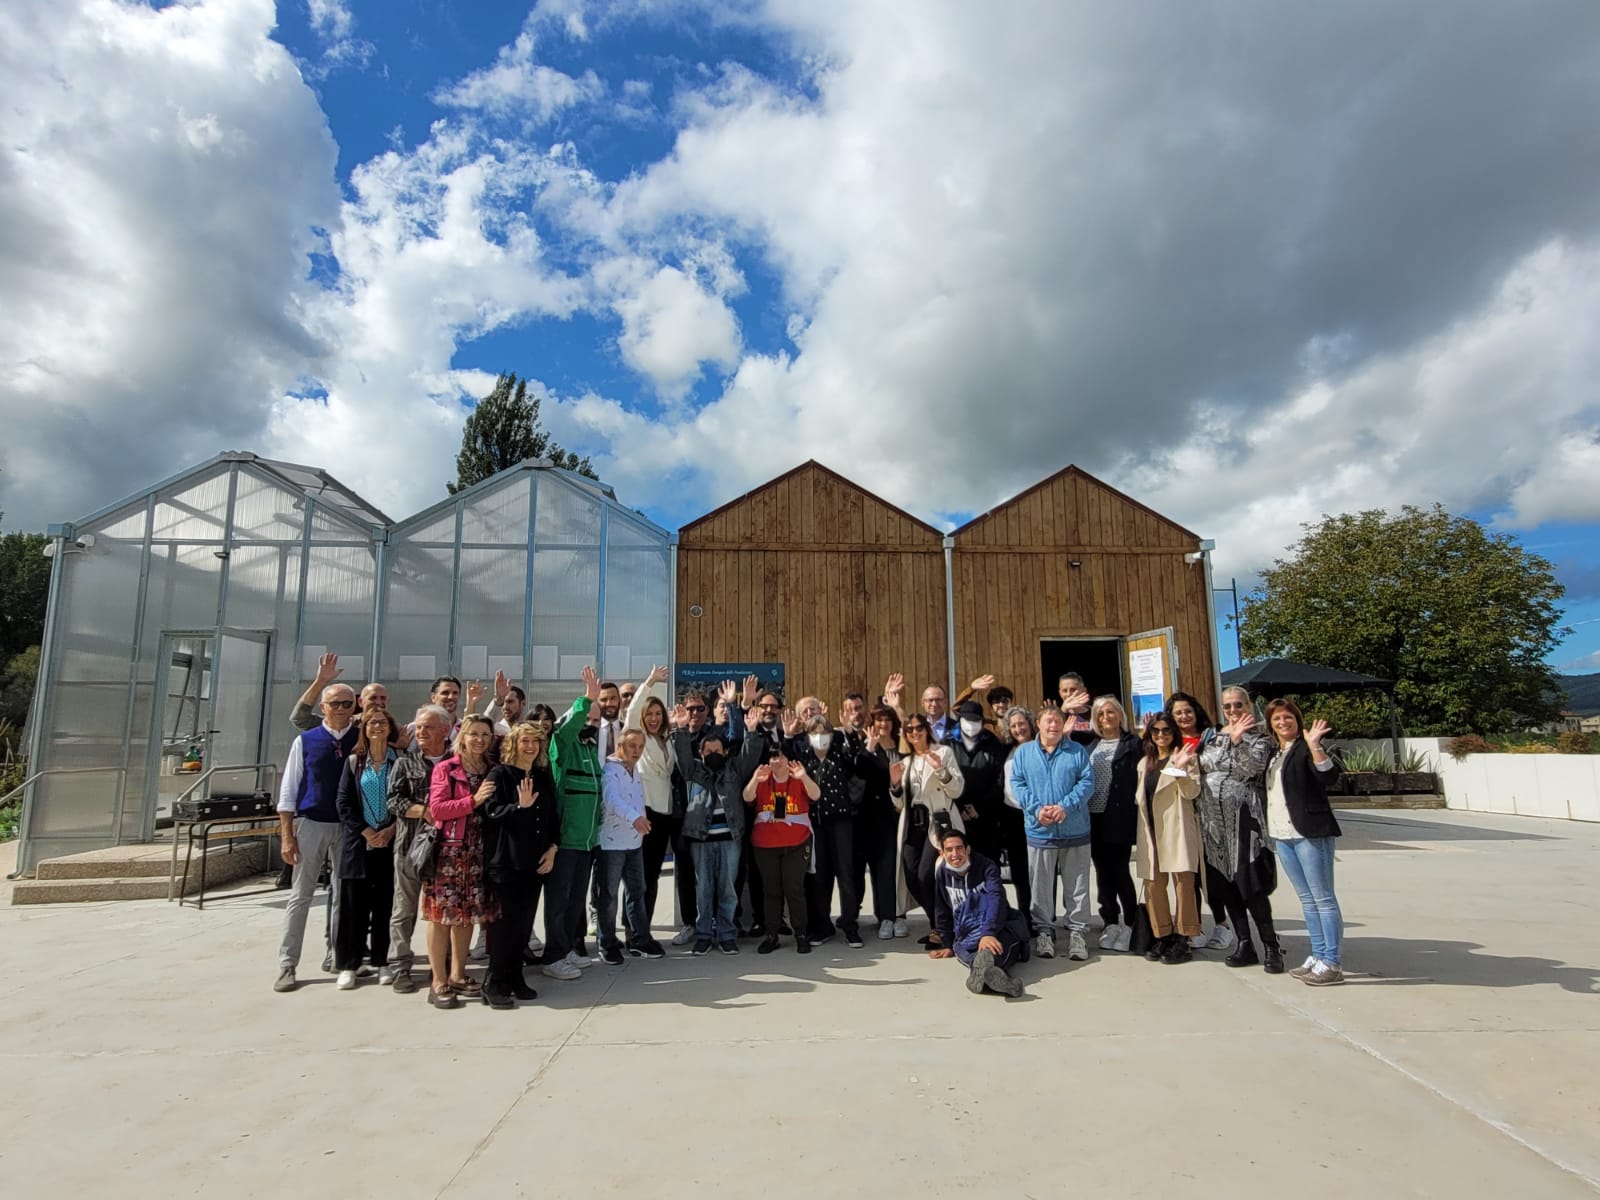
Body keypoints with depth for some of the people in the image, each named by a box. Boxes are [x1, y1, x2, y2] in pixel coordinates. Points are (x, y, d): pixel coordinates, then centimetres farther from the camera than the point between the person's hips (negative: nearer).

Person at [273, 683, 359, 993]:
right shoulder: (305, 741, 1)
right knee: (300, 896, 4)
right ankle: (287, 966, 12)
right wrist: (287, 835, -5)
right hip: (310, 825, -1)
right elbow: (288, 790, 2)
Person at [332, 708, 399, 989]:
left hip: (390, 842, -1)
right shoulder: (354, 762, 6)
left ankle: (381, 961, 14)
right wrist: (367, 832, -9)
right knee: (353, 904, 3)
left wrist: (390, 830, -12)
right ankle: (348, 964, 12)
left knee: (384, 903, 4)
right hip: (358, 842, 1)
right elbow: (344, 803, 1)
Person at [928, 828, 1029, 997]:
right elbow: (941, 912, 15)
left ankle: (980, 969, -65)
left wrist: (988, 933, -38)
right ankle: (988, 972, -63)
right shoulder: (941, 873, 4)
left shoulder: (986, 866, -7)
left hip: (998, 928, -1)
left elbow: (996, 899, -23)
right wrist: (947, 945, 16)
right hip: (966, 935, 2)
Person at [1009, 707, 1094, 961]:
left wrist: (1066, 806, -17)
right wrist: (1036, 808, -15)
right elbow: (1017, 784, 0)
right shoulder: (1024, 752, 5)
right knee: (1041, 886, 7)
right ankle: (1043, 931, 19)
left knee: (1077, 885, 7)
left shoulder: (1077, 751, 4)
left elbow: (1087, 782, -4)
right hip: (1039, 831, 0)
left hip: (1075, 831, 0)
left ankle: (1077, 931, 19)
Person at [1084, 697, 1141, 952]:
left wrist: (1136, 813, -12)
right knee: (1102, 871, 9)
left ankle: (1129, 923, 12)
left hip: (1120, 817, -4)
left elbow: (1139, 778, -6)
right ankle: (1110, 921, 20)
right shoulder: (1090, 745, 13)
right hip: (1093, 816, 4)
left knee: (1119, 870, -2)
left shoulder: (1132, 743, -1)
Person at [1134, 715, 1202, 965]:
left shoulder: (1185, 757, 1)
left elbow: (1192, 792, -10)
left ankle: (1183, 939, 2)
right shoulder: (1144, 762, 17)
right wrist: (1141, 829, 19)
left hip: (1177, 827, -5)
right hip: (1151, 829, 6)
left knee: (1183, 881, -6)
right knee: (1152, 883, 5)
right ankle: (1162, 936, 15)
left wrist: (1180, 769, -25)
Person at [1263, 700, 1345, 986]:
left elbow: (1329, 775, -20)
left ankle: (1333, 963, 1)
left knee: (1323, 898, -3)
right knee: (1306, 899, 13)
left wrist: (1314, 746, -32)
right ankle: (1318, 956, 21)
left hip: (1310, 833, -8)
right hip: (1282, 835, 8)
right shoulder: (1274, 754, 16)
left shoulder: (1305, 748, -6)